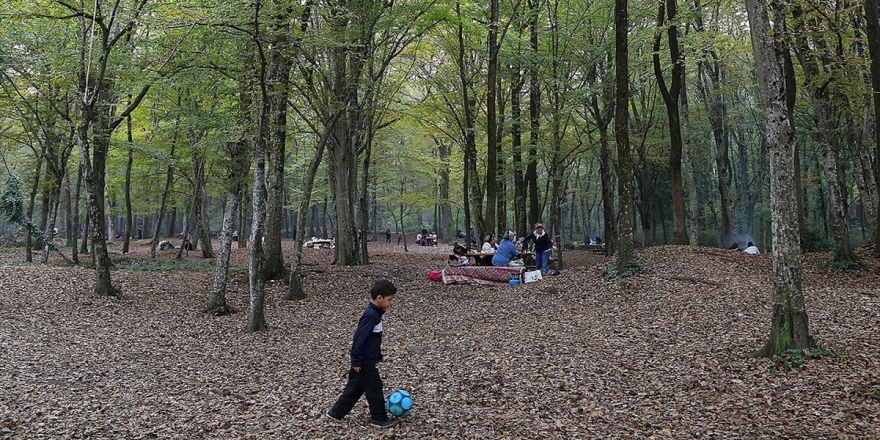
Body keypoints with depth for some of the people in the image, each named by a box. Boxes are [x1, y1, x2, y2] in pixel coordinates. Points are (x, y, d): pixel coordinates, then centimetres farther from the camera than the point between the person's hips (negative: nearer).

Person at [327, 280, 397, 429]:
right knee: (374, 389, 3)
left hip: (365, 360, 10)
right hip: (365, 362, -10)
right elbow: (360, 338, -25)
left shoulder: (375, 313, 7)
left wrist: (378, 355, 22)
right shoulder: (371, 315, -24)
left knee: (355, 387, 18)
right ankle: (379, 419, 17)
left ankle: (336, 412, 28)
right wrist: (357, 361, -21)